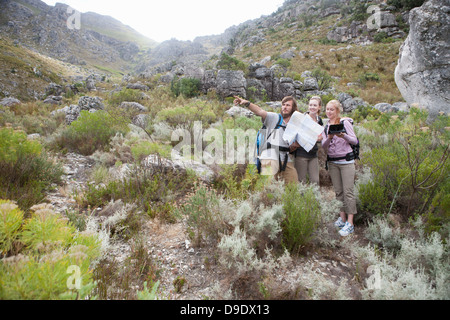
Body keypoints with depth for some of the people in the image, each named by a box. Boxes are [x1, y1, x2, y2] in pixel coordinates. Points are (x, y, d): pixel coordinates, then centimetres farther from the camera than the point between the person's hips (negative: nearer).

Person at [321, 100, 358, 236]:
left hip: (346, 161, -4)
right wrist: (329, 138, -19)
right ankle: (342, 218, 18)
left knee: (348, 191, -7)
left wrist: (344, 135, -22)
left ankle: (350, 223, -4)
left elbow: (355, 141, -4)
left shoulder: (345, 123, -1)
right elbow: (324, 146, 1)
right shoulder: (325, 127, 10)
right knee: (338, 191, 9)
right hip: (332, 162, 5)